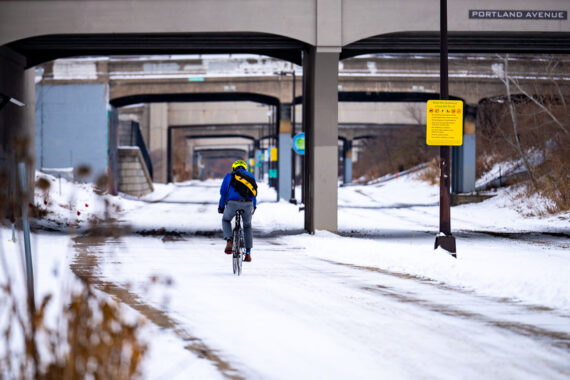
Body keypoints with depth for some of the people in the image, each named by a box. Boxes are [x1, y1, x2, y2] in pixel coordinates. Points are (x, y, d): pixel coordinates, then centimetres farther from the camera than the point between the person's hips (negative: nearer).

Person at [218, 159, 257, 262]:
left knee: (226, 220, 27)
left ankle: (229, 241, 1)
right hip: (248, 205, 2)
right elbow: (254, 193, 30)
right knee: (247, 226, 25)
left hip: (233, 203, -2)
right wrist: (254, 207, 46)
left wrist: (221, 207, 29)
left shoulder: (229, 176, 18)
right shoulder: (250, 176, 24)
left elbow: (223, 192, 17)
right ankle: (248, 253, 21)